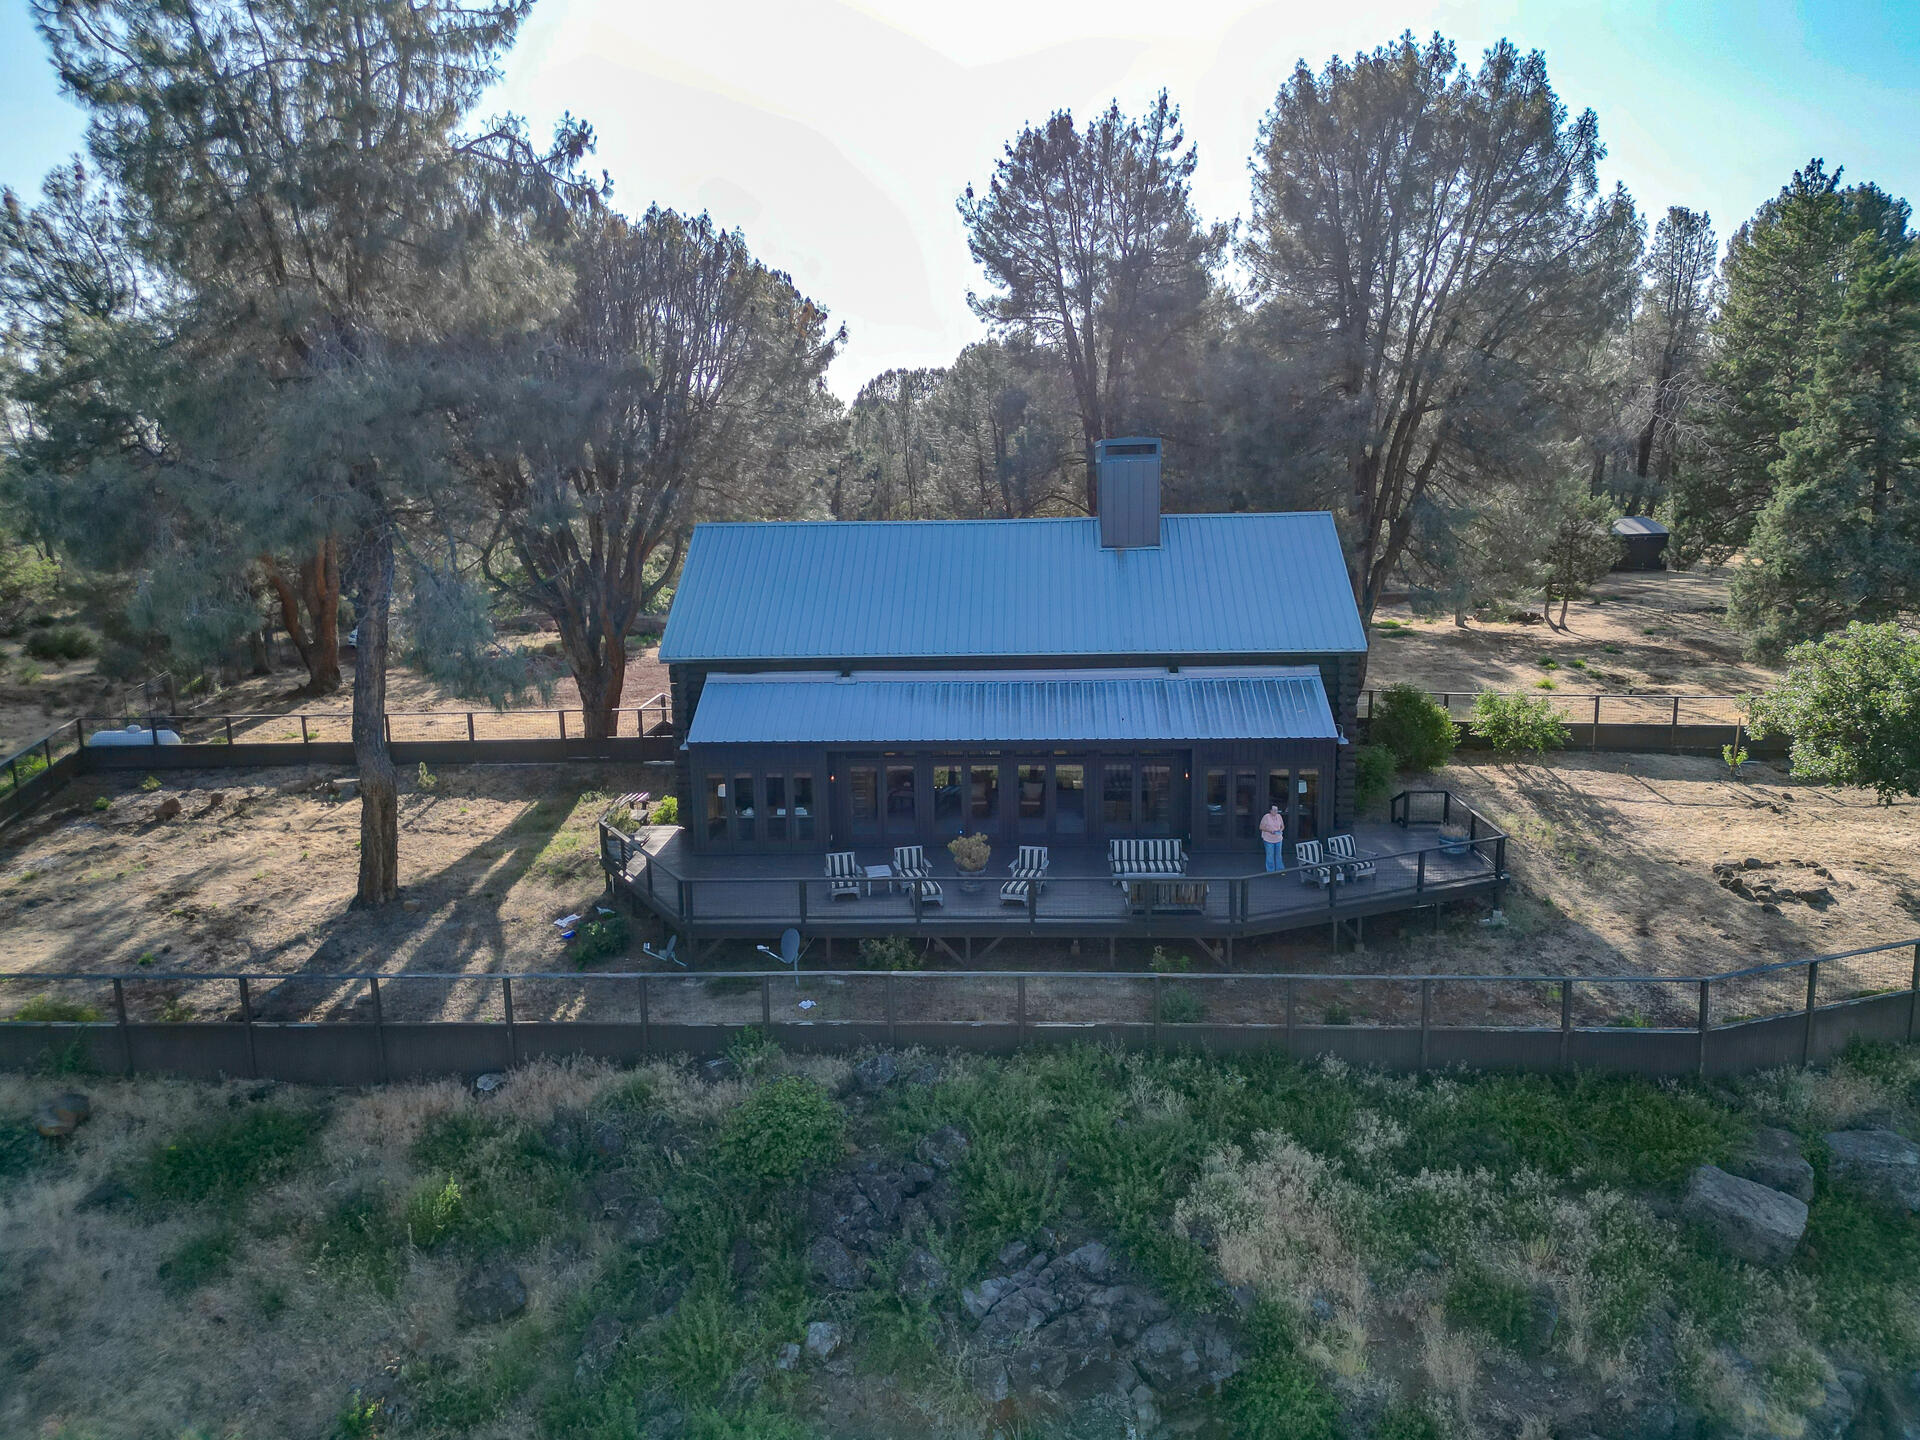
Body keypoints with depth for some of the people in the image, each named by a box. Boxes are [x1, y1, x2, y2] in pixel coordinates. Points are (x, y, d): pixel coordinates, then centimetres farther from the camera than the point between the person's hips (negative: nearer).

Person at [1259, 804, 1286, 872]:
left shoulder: (1279, 816, 2)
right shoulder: (1266, 817, -11)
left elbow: (1282, 826, 12)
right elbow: (1261, 827, -10)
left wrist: (1281, 830, -11)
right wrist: (1270, 830, -22)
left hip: (1278, 838, 4)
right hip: (1269, 839, -4)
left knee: (1279, 855, 11)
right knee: (1270, 855, 1)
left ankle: (1280, 869, 22)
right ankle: (1270, 870, 12)